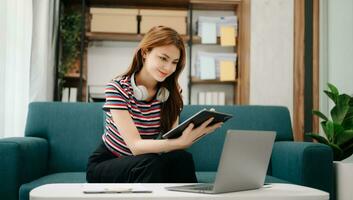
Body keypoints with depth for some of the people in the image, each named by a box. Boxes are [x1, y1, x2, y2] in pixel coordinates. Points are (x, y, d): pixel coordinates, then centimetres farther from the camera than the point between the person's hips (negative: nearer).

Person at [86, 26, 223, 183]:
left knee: (182, 158, -27)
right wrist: (181, 142, -43)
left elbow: (171, 139, -10)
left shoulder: (172, 92, -1)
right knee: (151, 164, -33)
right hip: (105, 164, -4)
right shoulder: (117, 88, -18)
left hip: (147, 164, 4)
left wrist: (189, 137, -33)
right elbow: (135, 146, -28)